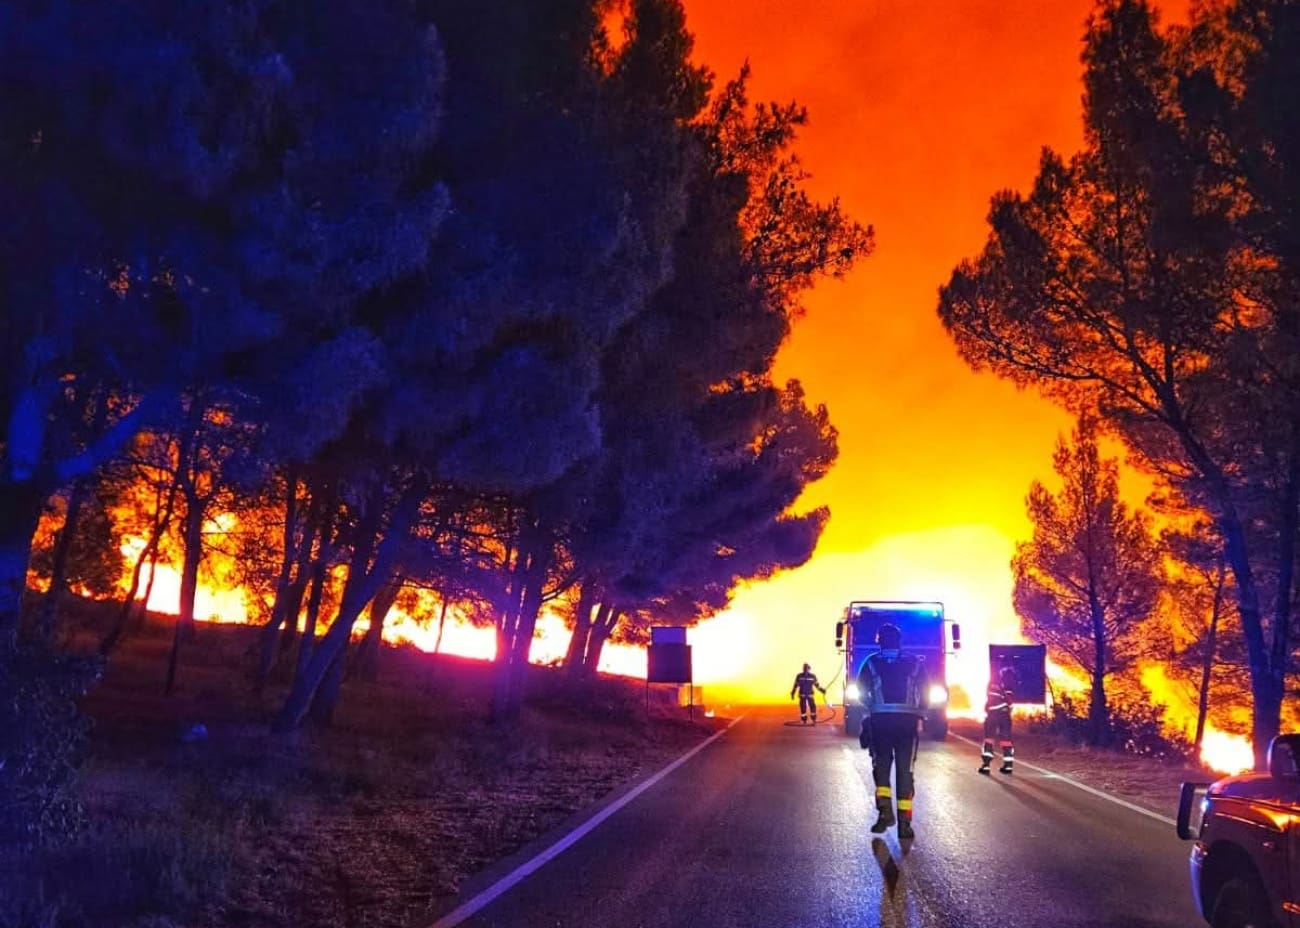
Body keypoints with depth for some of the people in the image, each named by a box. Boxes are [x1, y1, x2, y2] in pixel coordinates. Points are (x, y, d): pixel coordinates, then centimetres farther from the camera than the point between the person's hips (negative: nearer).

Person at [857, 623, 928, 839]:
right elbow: (924, 692, 6)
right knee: (905, 770, 3)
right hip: (907, 720, 1)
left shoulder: (871, 662, 5)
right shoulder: (914, 662, 8)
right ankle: (904, 822, 0)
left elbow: (861, 691, 2)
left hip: (880, 720, 0)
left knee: (881, 764, 12)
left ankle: (885, 809, -8)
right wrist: (919, 715, 14)